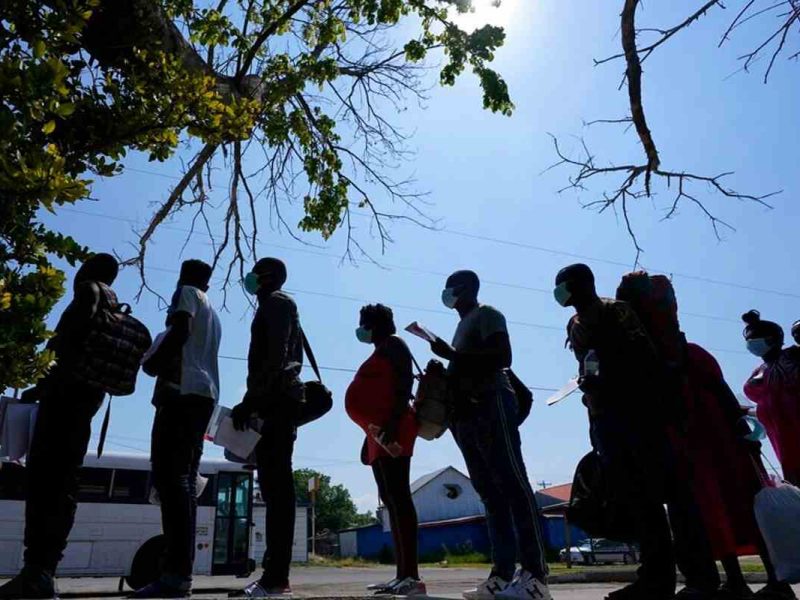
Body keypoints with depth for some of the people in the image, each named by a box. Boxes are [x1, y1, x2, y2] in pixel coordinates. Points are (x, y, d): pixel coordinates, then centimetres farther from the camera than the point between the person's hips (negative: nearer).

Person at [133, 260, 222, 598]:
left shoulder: (187, 293, 8)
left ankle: (178, 573, -22)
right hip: (204, 394, 8)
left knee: (169, 476, -15)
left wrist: (153, 362, 1)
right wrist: (164, 362, 29)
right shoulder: (212, 313, 30)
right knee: (182, 478, 4)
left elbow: (180, 331, -9)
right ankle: (179, 573, 0)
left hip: (181, 390, -8)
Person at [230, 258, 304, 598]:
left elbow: (275, 356, -14)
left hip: (275, 401, -10)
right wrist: (254, 402, 19)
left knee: (276, 484, -14)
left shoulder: (275, 302, 0)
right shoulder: (281, 307, 28)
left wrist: (250, 400, -18)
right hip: (278, 401, 10)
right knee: (275, 484, 4)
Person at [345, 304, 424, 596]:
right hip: (381, 434, 10)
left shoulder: (393, 345, 1)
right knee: (392, 499, 5)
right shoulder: (381, 352, 27)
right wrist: (370, 437, 22)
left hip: (390, 432, -10)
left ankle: (410, 576, -17)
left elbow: (404, 385, -13)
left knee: (397, 498, -15)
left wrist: (392, 425, -23)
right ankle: (403, 575, 7)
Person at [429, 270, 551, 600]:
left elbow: (502, 357, -16)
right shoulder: (464, 324, 26)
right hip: (469, 414, 9)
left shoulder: (486, 314, 0)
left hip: (490, 406, -9)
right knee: (491, 495, 3)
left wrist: (452, 354, -17)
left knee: (514, 487, -12)